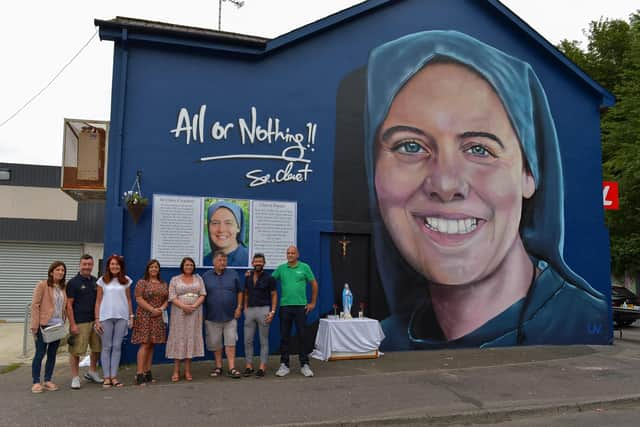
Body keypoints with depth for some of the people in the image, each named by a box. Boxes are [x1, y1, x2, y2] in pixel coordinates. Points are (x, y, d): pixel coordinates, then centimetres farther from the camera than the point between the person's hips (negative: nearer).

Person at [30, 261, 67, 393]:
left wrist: (63, 322, 7)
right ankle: (36, 382, 10)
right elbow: (35, 305, -9)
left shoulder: (63, 288, 10)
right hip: (44, 325, -5)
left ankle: (48, 380, 19)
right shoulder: (42, 285, -6)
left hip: (58, 326, 5)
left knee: (52, 354, 10)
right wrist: (35, 326, -14)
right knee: (40, 353, 1)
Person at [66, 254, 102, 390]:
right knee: (76, 351, -2)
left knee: (97, 348, 14)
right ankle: (75, 377, 11)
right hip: (80, 322, -6)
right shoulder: (73, 282, -5)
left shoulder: (95, 281, 11)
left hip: (95, 321, 6)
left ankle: (92, 372, 31)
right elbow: (69, 305, -8)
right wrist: (72, 324, -13)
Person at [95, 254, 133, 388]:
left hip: (122, 317, 1)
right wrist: (97, 320, -1)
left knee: (117, 347, 4)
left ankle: (114, 377, 11)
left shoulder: (126, 280, 7)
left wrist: (131, 316, 6)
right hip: (106, 317, -1)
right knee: (106, 347, 4)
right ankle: (106, 377, 10)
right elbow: (98, 301, 4)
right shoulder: (102, 281, 4)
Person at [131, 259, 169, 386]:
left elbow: (166, 299, 14)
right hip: (145, 317, -5)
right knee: (145, 344, -10)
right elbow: (139, 299, -10)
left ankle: (147, 372, 13)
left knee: (151, 345, 7)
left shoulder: (164, 284, 15)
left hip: (158, 318, 5)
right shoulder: (142, 282, -2)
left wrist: (161, 308, -6)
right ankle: (139, 374, -8)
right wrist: (152, 309, -15)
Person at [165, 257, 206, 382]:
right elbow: (172, 297, -4)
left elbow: (202, 295, 3)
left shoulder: (198, 278, 11)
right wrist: (184, 306, -18)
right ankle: (176, 371, 5)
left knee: (191, 338, 2)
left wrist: (194, 306, -13)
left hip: (194, 313, 2)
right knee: (178, 338, -1)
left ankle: (188, 371, 9)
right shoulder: (175, 279, 6)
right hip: (179, 313, -2)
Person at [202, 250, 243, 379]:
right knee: (215, 344, 10)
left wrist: (239, 307, 0)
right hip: (212, 316, 1)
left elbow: (239, 292, 7)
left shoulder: (233, 275, 3)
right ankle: (218, 367, 24)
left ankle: (231, 368, 2)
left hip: (230, 316, -1)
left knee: (230, 343, -2)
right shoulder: (206, 276, 3)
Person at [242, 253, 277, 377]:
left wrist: (272, 311, -11)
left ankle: (262, 367, 8)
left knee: (264, 340, 2)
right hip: (250, 310, 4)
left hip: (263, 310, -4)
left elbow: (274, 295, -2)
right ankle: (249, 366, 15)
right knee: (248, 340, 6)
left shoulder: (269, 278, -4)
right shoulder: (248, 277, 8)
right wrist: (245, 308, 8)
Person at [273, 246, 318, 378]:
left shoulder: (304, 267, 1)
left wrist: (313, 302, 4)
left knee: (302, 336, 2)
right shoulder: (281, 268, 6)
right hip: (285, 306, 2)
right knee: (284, 337, 5)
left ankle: (304, 365, 12)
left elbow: (314, 284, 6)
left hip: (301, 306, -1)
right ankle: (284, 365, 14)